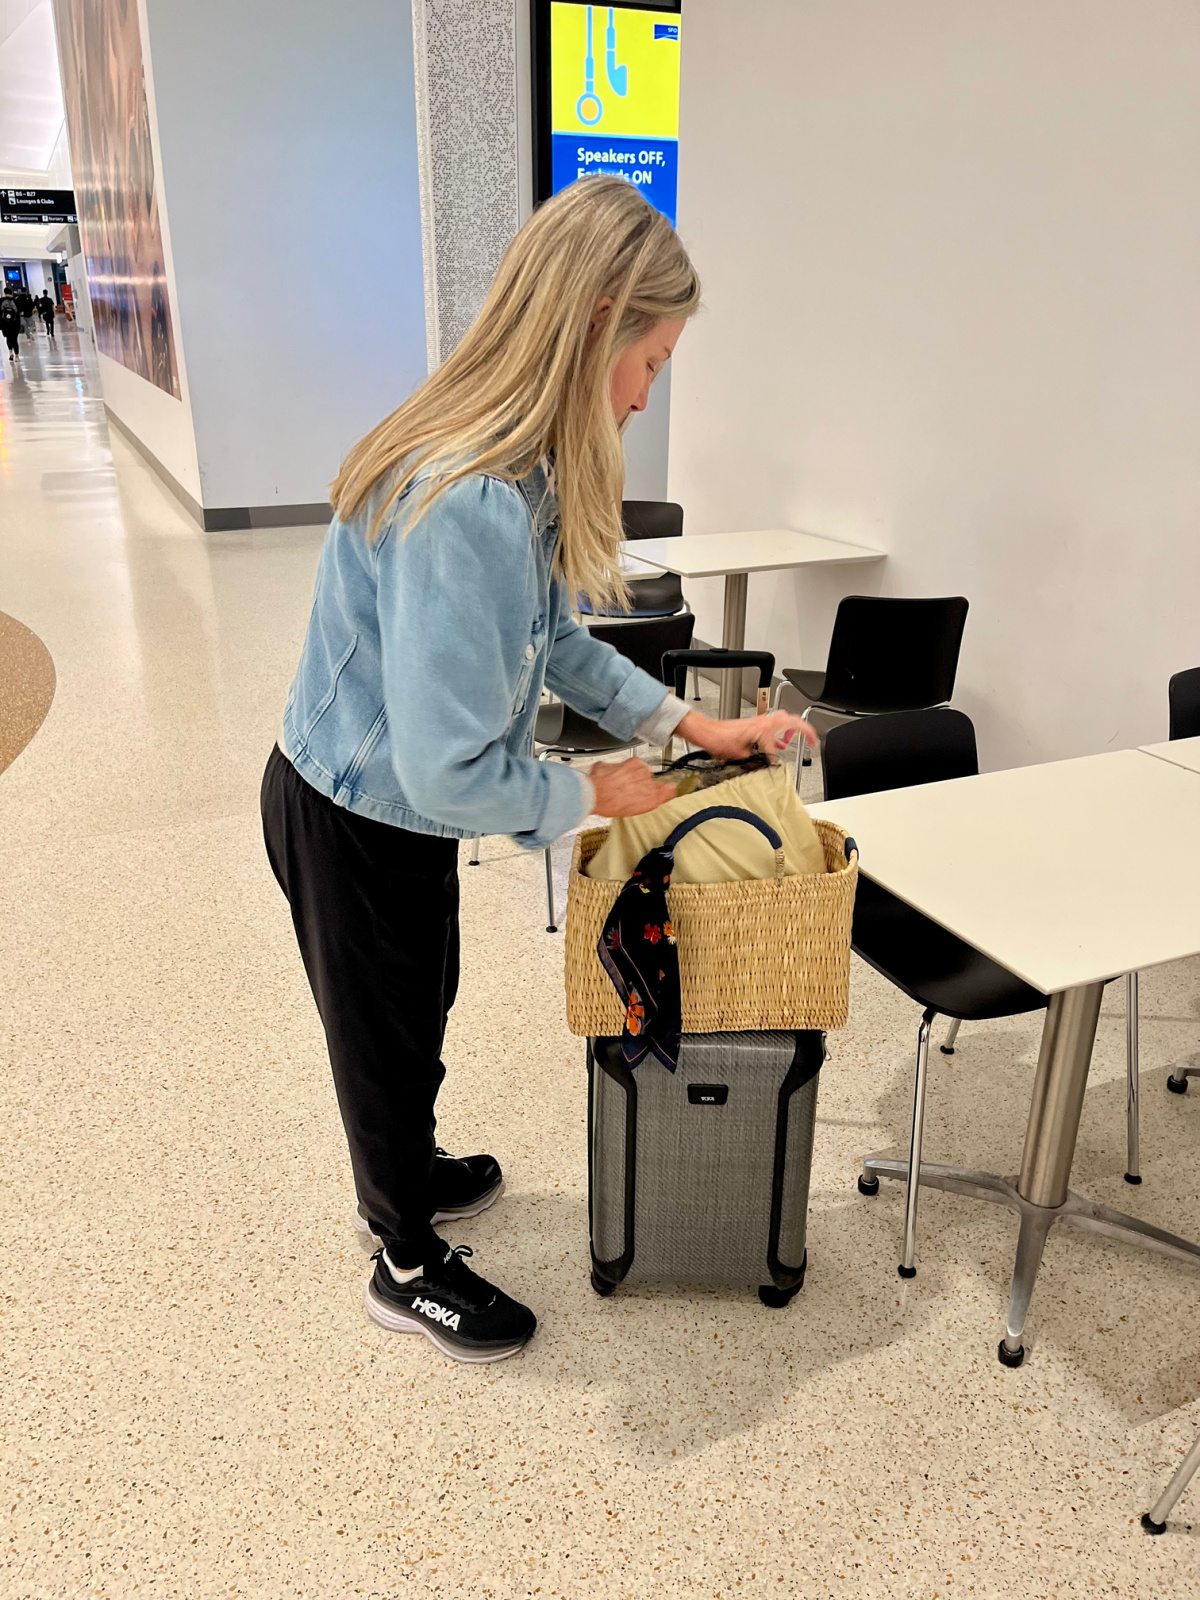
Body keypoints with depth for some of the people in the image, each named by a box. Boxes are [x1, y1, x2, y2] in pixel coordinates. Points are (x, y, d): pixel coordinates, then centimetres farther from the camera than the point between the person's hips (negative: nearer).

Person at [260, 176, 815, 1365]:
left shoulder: (511, 469, -5)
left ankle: (404, 1177, 58)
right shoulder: (468, 508, -36)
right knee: (387, 1035, 15)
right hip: (352, 829, -8)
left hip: (395, 807, 9)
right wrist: (595, 794, -18)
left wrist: (691, 724, 3)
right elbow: (452, 774, -35)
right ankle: (409, 1269, 43)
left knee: (419, 1012, 29)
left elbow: (556, 642, 7)